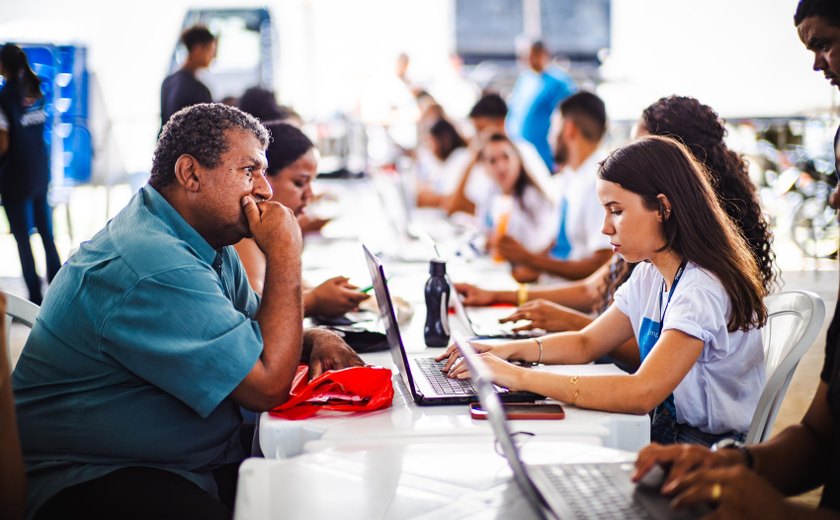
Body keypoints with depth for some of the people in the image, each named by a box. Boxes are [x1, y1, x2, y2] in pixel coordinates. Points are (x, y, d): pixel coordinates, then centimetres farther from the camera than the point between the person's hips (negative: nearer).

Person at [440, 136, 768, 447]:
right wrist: (510, 350, -2)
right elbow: (586, 344, 17)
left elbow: (642, 394, -32)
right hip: (667, 434, 7)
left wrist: (519, 377, -30)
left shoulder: (702, 290, -23)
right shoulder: (651, 275, 7)